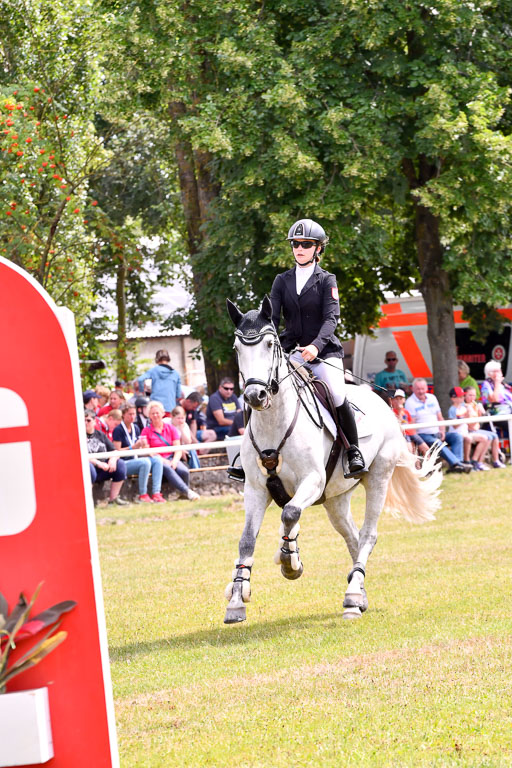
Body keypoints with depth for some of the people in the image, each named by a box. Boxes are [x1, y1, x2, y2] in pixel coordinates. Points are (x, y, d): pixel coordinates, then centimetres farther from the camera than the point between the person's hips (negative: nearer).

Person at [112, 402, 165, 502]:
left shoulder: (135, 428, 15)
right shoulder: (118, 430, -8)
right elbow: (117, 451, -13)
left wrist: (143, 446, -4)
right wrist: (134, 447, -21)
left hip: (135, 459, 8)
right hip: (124, 463, -8)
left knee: (157, 459, -13)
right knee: (145, 462, -31)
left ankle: (156, 493, -22)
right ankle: (143, 495, -23)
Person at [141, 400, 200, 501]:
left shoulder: (171, 428, 14)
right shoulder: (146, 431, 6)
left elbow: (178, 449, 7)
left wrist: (175, 461, -15)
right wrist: (163, 461, -15)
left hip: (171, 458, 3)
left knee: (184, 471, -30)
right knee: (167, 469, -37)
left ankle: (182, 492, -7)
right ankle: (187, 492, -41)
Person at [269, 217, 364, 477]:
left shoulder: (326, 280, 1)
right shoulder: (282, 281, 10)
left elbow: (331, 317, -12)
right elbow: (272, 316, 1)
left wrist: (316, 345, -30)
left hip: (324, 350, -3)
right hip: (292, 351, 3)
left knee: (338, 397, -23)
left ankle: (354, 451, -7)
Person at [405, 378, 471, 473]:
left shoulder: (432, 398, 17)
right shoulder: (410, 402, -1)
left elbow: (440, 418, 18)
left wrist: (442, 431, 0)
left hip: (437, 433, 6)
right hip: (423, 435, -6)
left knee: (457, 436, -16)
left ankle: (454, 465, -32)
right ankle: (456, 463, -45)